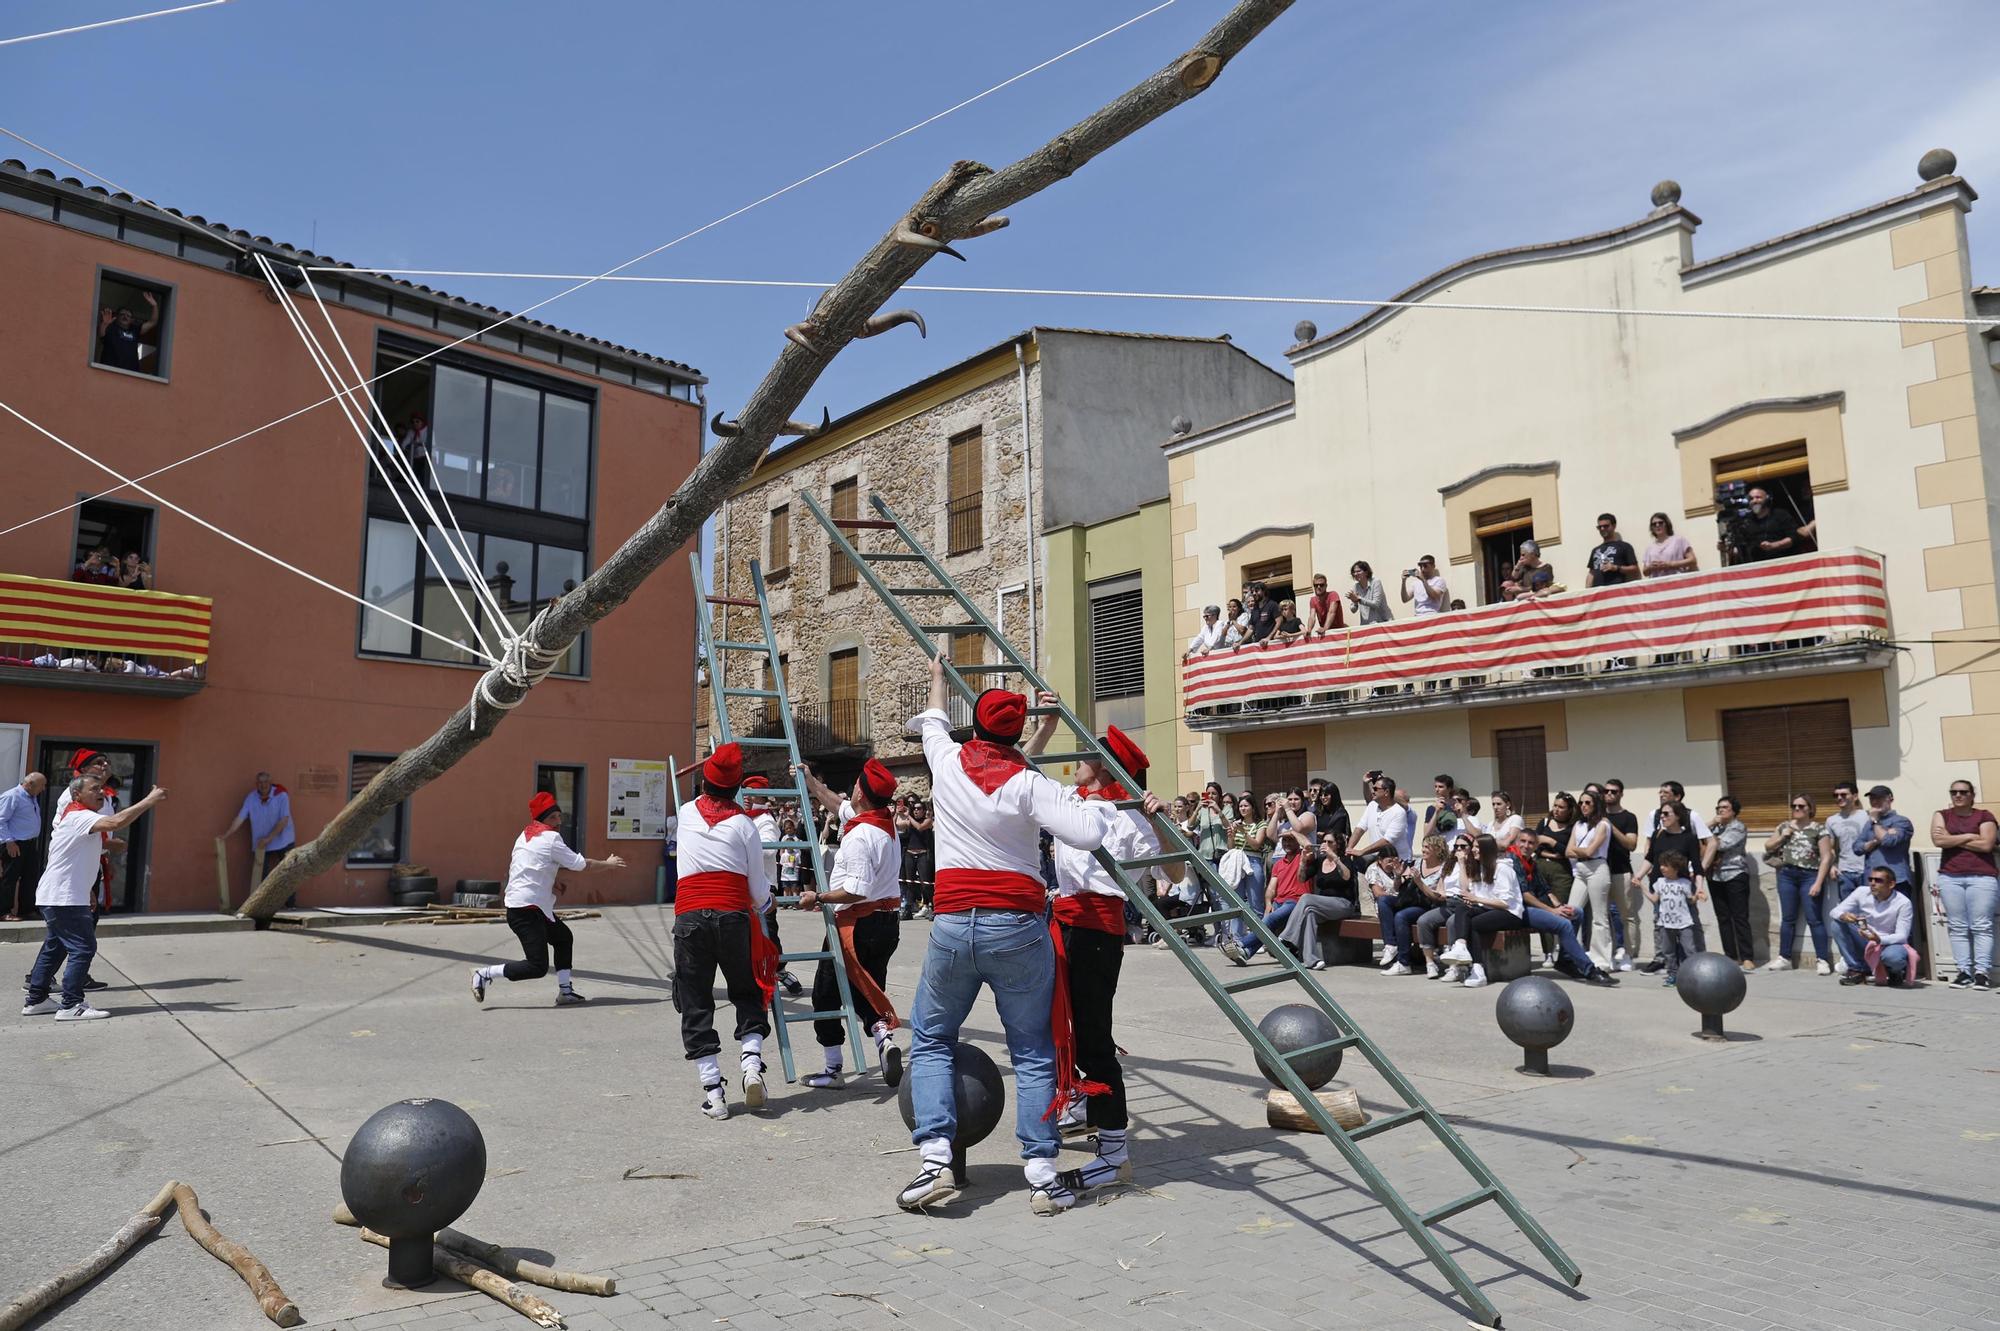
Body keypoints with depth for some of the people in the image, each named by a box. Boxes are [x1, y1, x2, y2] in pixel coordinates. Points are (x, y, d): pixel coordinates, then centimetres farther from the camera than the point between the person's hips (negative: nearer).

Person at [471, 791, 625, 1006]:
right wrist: (608, 864, 6)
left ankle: (565, 991, 22)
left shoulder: (525, 835, 15)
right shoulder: (551, 838, -11)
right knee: (538, 967, -11)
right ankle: (484, 974, -4)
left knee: (563, 937, 23)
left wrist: (550, 885, 9)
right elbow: (581, 865, -8)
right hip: (527, 909, -10)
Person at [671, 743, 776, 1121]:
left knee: (695, 1005, 8)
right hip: (733, 916, -1)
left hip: (689, 916, 1)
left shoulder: (687, 813, 10)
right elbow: (758, 889, 6)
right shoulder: (744, 824, 4)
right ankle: (752, 1062, -4)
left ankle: (713, 1091, 6)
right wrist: (764, 906, 27)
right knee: (747, 994, 16)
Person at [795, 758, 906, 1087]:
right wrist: (810, 782, 29)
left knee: (826, 993, 6)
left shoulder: (858, 836, -22)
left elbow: (857, 890, -27)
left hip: (858, 924, -8)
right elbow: (838, 805, 22)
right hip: (887, 922, 8)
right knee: (869, 991, 16)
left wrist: (818, 897, -15)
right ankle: (883, 1034, -11)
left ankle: (833, 1069, 12)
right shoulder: (886, 823, 6)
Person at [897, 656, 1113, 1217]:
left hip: (954, 926, 2)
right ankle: (1043, 1176, 7)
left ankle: (934, 1160, 6)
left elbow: (934, 723, 26)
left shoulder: (948, 762, 2)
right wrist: (1098, 803, 6)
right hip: (1019, 929, -1)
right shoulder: (1029, 784, -6)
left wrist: (937, 679, 45)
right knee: (1034, 1051, 9)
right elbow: (1087, 834, -17)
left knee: (930, 1040, 17)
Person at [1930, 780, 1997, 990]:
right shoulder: (1941, 815, 11)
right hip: (1950, 878, 2)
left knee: (1982, 926, -4)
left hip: (1982, 877, -2)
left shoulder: (1984, 816, 6)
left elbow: (1986, 845, -8)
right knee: (1958, 927, 2)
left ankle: (1982, 972, -3)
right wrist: (1969, 836, -5)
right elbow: (1938, 841, -4)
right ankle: (1964, 972, 4)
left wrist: (1952, 840, -4)